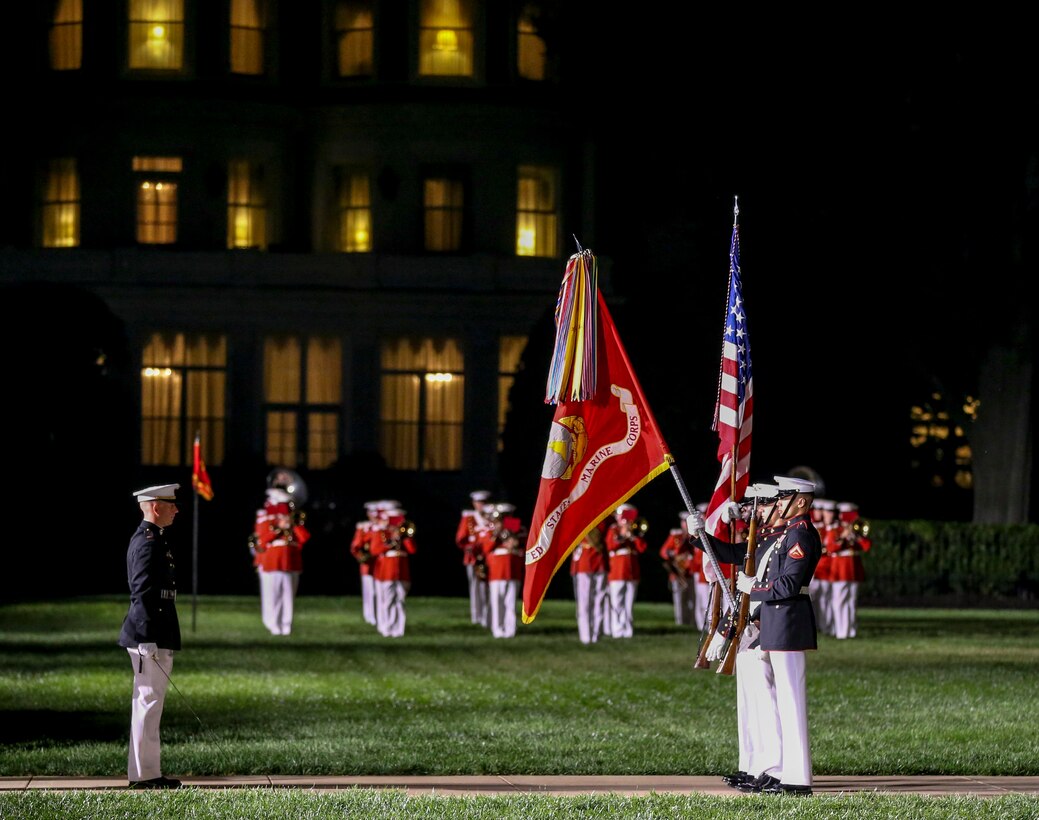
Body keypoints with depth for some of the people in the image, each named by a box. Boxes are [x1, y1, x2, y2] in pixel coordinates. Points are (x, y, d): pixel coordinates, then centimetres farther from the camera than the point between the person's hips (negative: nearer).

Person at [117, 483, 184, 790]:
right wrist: (148, 639, -23)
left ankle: (143, 771, 18)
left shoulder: (148, 538, 17)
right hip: (151, 636, -11)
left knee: (147, 703, 13)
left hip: (151, 636, 11)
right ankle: (145, 773, -5)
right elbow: (143, 593, -21)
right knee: (149, 701, -7)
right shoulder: (148, 542, -15)